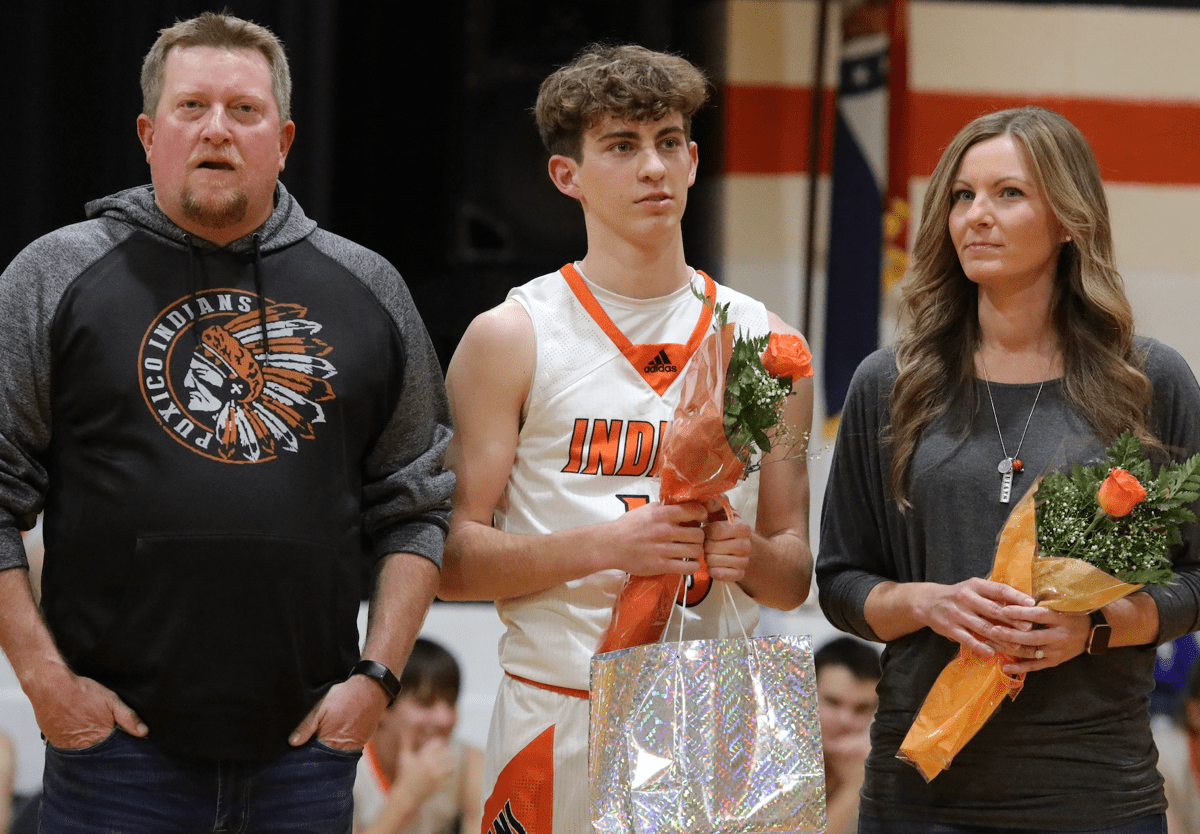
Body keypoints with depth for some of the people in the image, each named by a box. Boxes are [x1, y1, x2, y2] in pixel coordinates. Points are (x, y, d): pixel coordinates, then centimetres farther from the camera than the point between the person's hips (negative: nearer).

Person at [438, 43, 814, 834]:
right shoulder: (509, 338, 1)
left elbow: (796, 578, 14)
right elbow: (452, 559, -4)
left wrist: (751, 555, -9)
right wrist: (605, 545, -17)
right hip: (561, 717, -3)